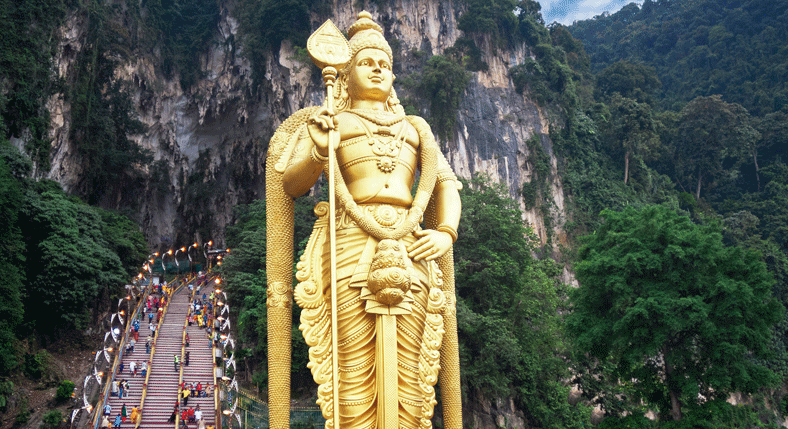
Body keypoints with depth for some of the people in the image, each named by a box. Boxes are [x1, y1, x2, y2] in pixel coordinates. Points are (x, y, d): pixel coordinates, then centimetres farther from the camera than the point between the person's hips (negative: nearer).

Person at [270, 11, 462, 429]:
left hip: (410, 249, 3)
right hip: (351, 245, -3)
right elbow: (290, 185, 9)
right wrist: (318, 154, -11)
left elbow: (446, 182, 22)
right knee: (356, 371, -10)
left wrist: (446, 233, 4)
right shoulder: (327, 121, 17)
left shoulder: (414, 127, 27)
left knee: (407, 371, -3)